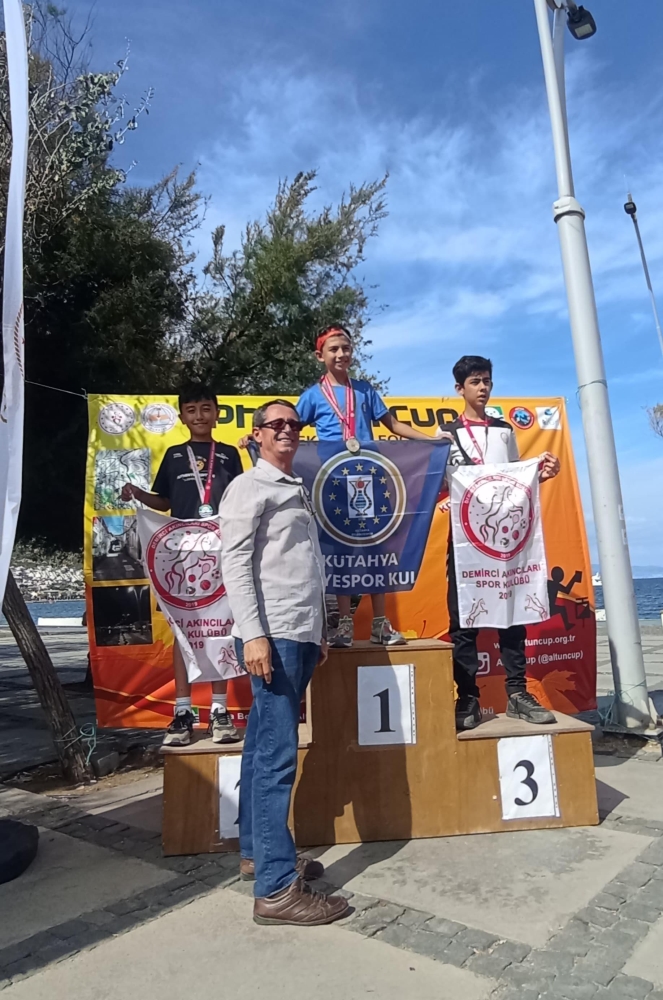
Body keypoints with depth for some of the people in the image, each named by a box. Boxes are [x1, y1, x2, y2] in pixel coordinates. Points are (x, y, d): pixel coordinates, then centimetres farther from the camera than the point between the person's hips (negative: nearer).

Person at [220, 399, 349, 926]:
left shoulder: (298, 491, 21)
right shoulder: (249, 487, -3)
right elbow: (235, 563, -12)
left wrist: (318, 631, 19)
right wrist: (254, 634, -19)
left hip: (301, 636, 8)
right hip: (272, 636, -8)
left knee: (264, 749, 15)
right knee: (278, 756, -7)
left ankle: (256, 852, 26)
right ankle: (278, 888, -1)